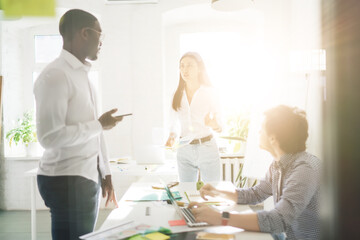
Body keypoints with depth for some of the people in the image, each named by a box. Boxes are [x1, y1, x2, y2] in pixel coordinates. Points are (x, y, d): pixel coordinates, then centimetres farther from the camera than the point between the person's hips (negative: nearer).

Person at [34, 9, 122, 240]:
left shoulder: (83, 74, 12)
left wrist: (105, 173, 15)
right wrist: (99, 125, -14)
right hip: (67, 181, -8)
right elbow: (49, 136, -24)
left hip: (89, 177, 8)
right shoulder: (55, 75, -16)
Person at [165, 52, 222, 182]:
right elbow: (174, 123, 13)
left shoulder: (209, 92, -3)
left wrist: (215, 125, -24)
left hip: (207, 148, -3)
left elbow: (219, 126, -2)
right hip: (184, 151, 3)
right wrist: (171, 137, -7)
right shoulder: (178, 94, 6)